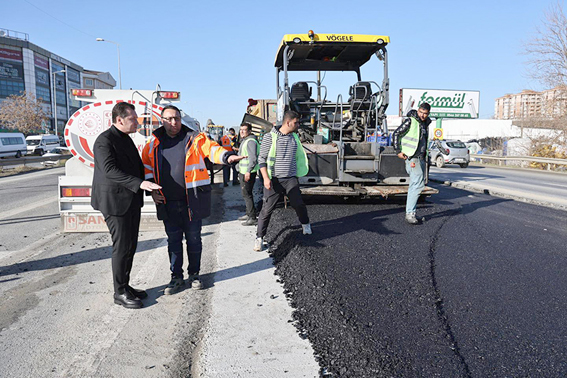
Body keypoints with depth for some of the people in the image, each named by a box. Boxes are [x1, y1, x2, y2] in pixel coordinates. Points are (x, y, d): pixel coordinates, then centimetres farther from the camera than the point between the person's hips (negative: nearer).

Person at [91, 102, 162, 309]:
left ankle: (125, 285, 27)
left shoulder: (126, 139, 15)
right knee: (122, 247, -3)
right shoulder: (104, 141, -14)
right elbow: (110, 170, -27)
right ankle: (120, 292, 10)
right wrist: (139, 183, -35)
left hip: (132, 201, 9)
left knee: (130, 246, 14)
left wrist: (150, 186, 15)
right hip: (115, 202, -9)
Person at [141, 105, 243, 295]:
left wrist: (227, 156, -36)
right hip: (168, 203, 2)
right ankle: (176, 277, 25)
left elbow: (212, 149, -15)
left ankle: (194, 274, 27)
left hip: (192, 200, -2)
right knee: (173, 241, 12)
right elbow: (146, 166, 14)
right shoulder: (154, 143, 6)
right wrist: (151, 190, 4)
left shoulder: (195, 138, -2)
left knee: (194, 239, 10)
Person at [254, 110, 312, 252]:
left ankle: (305, 224, 39)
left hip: (291, 179, 4)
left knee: (299, 204, 10)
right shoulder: (270, 137, -6)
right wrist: (266, 178, -13)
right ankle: (259, 238, 7)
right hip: (273, 180, -4)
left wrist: (298, 174, 24)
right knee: (267, 209, -4)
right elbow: (262, 159, -5)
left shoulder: (294, 137, 10)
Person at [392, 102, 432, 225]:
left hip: (421, 158, 8)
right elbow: (396, 134, -8)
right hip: (412, 157, -8)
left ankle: (410, 212, 20)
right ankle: (409, 213, -15)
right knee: (418, 184, -16)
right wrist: (398, 151, -14)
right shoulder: (410, 121, -7)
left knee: (415, 185, 11)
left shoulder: (425, 124, 16)